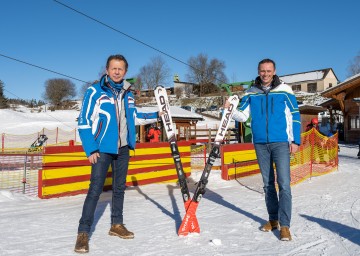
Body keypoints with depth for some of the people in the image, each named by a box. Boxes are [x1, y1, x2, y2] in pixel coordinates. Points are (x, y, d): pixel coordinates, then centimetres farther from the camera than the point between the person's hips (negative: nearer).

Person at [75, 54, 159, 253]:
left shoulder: (127, 93, 8)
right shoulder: (95, 91, -9)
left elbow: (134, 117, 18)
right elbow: (84, 122, -9)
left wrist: (156, 116, 11)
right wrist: (91, 149, -13)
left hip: (123, 148, 6)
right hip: (102, 149, -5)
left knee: (119, 187, 14)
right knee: (95, 190, -7)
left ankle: (116, 225, 28)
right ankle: (83, 233, 4)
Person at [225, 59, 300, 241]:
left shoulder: (284, 90, 0)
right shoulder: (250, 93, 6)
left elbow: (294, 115, 0)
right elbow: (242, 116, 4)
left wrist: (295, 140, -5)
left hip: (281, 143, -3)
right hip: (260, 144, 3)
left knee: (284, 184, -8)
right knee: (268, 183, 12)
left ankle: (284, 225, 0)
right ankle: (273, 219, 24)